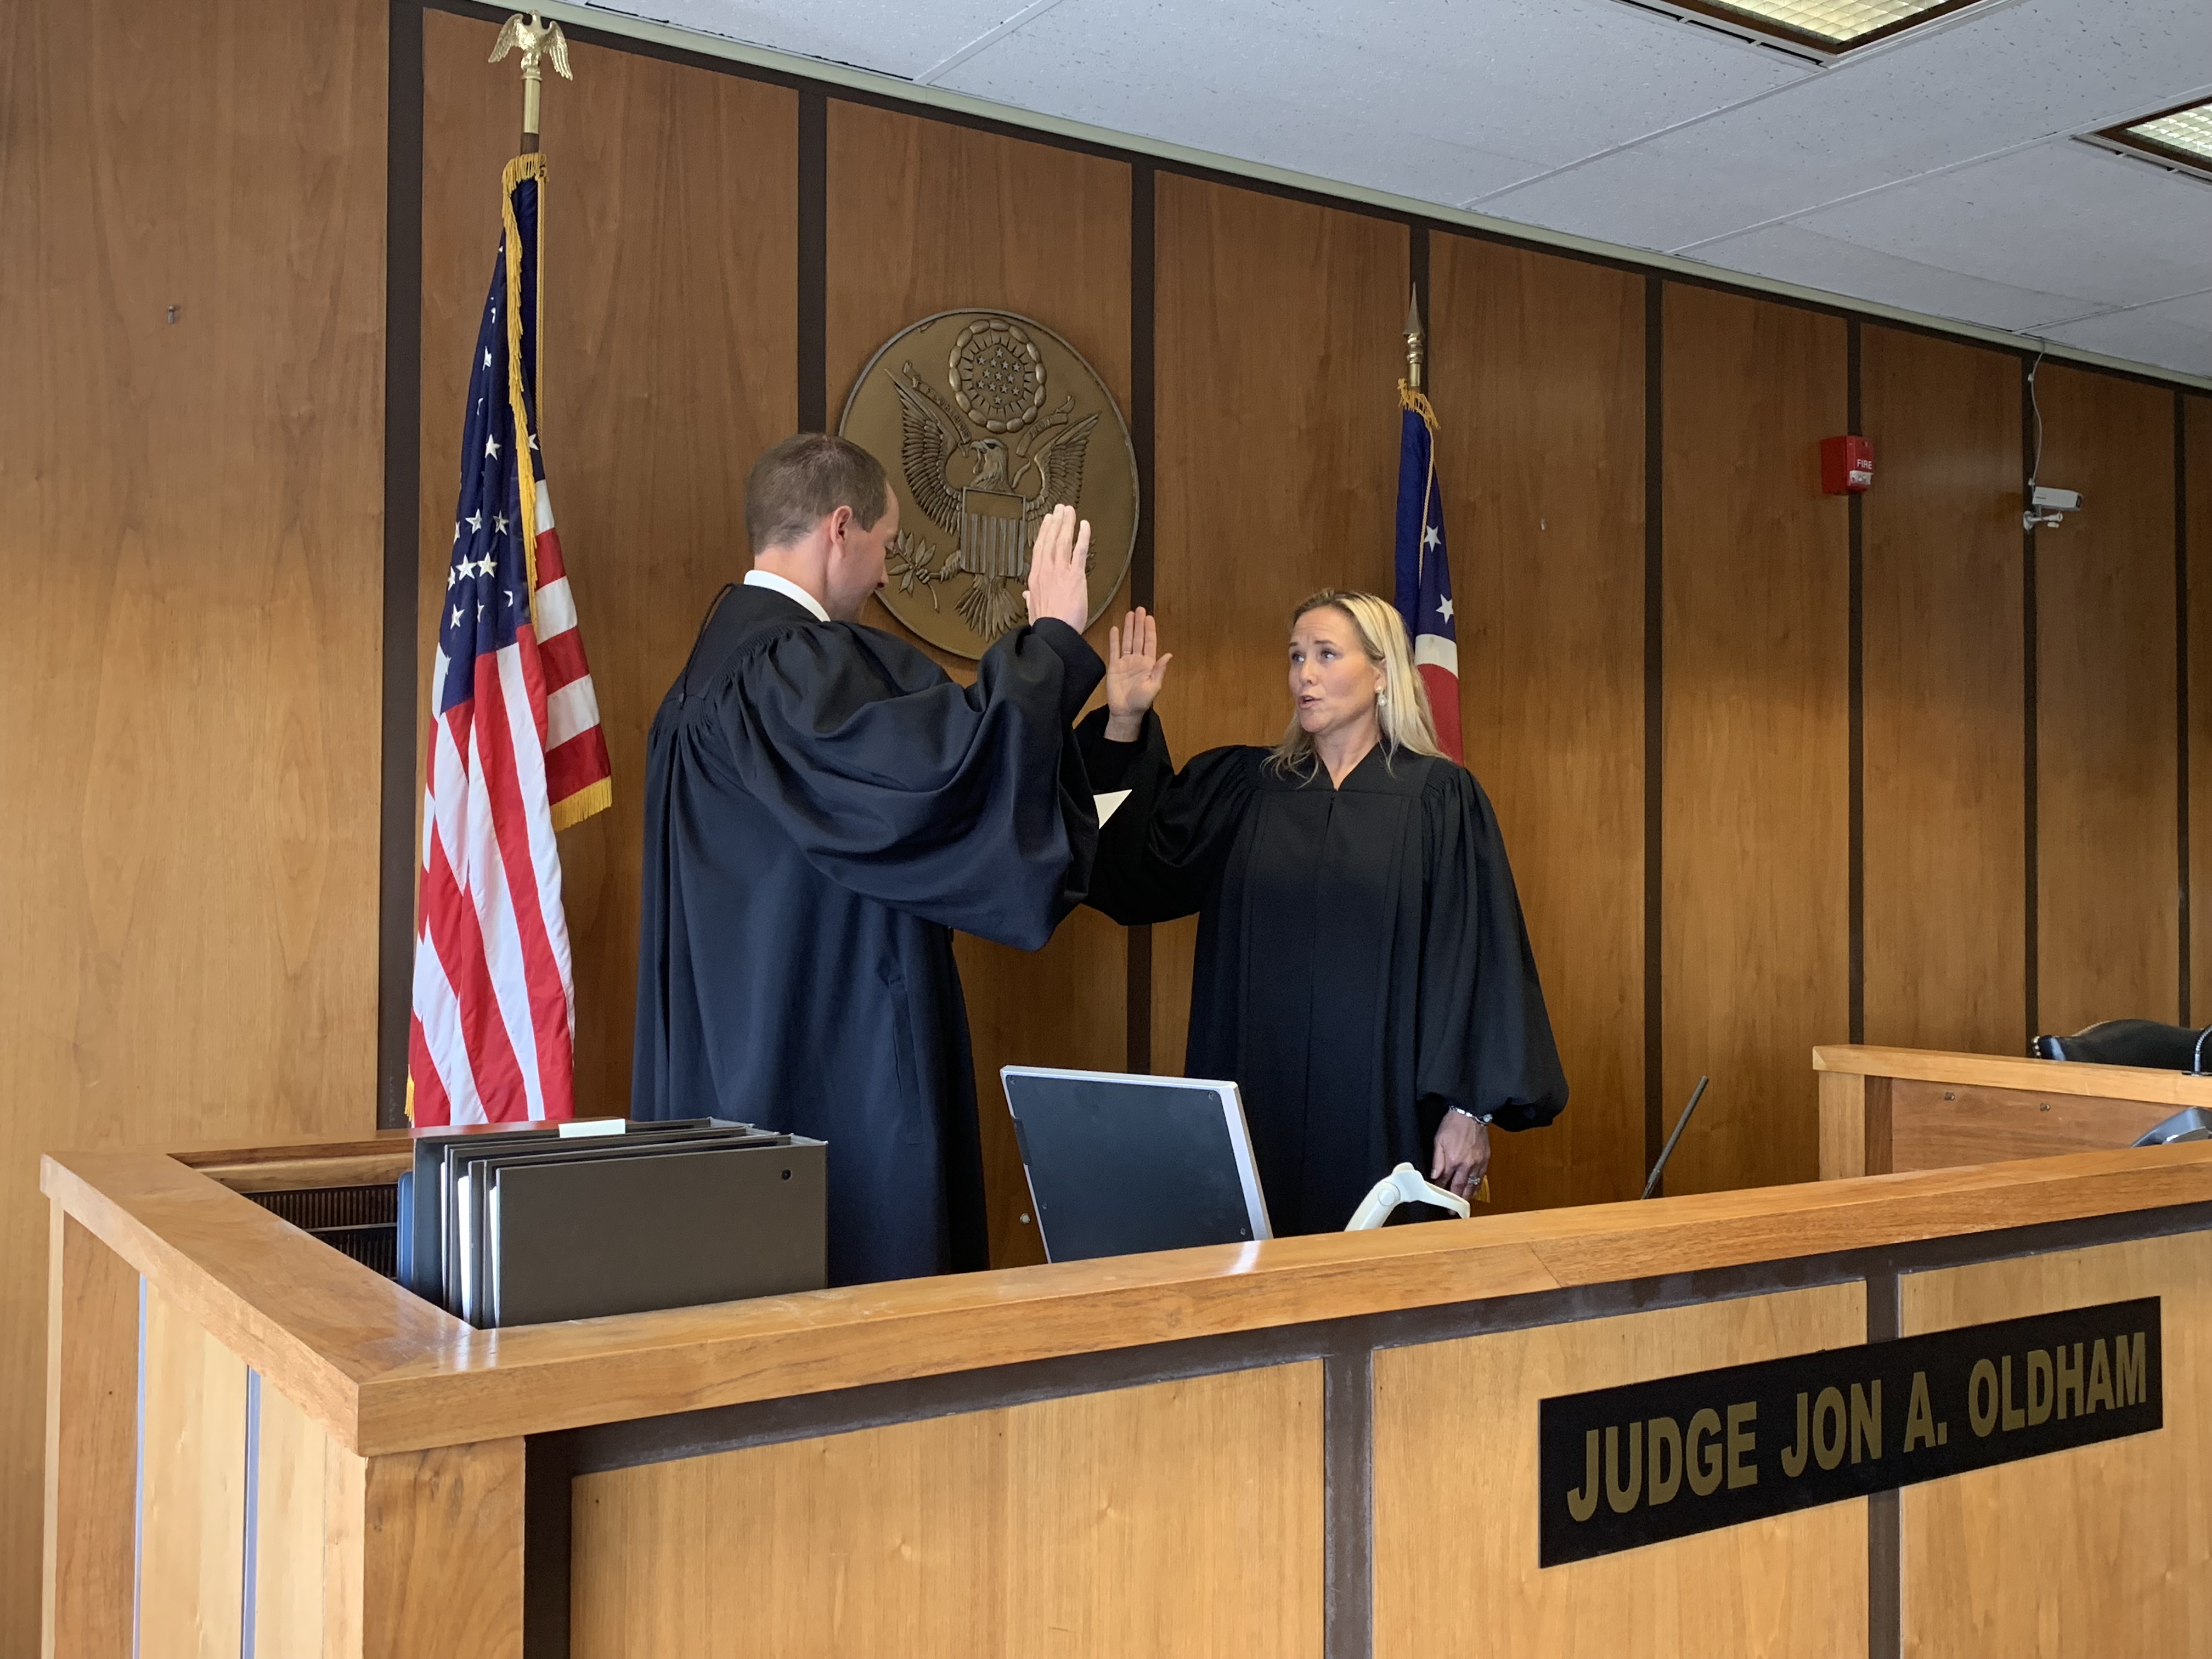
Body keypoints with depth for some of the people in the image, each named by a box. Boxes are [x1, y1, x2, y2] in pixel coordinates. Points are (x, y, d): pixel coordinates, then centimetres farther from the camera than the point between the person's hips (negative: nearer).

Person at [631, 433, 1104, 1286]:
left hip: (740, 1054, 11)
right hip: (833, 1071, -11)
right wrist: (1053, 638, -16)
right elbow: (946, 760, -30)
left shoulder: (720, 659, 16)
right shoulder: (794, 664, -16)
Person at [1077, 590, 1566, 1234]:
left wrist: (1470, 1108, -8)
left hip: (1381, 1112, -2)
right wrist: (1124, 724, -5)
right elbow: (1132, 871, 2)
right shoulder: (1241, 788, 9)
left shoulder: (1440, 796, 0)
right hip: (1258, 1106, 3)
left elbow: (1475, 957, -3)